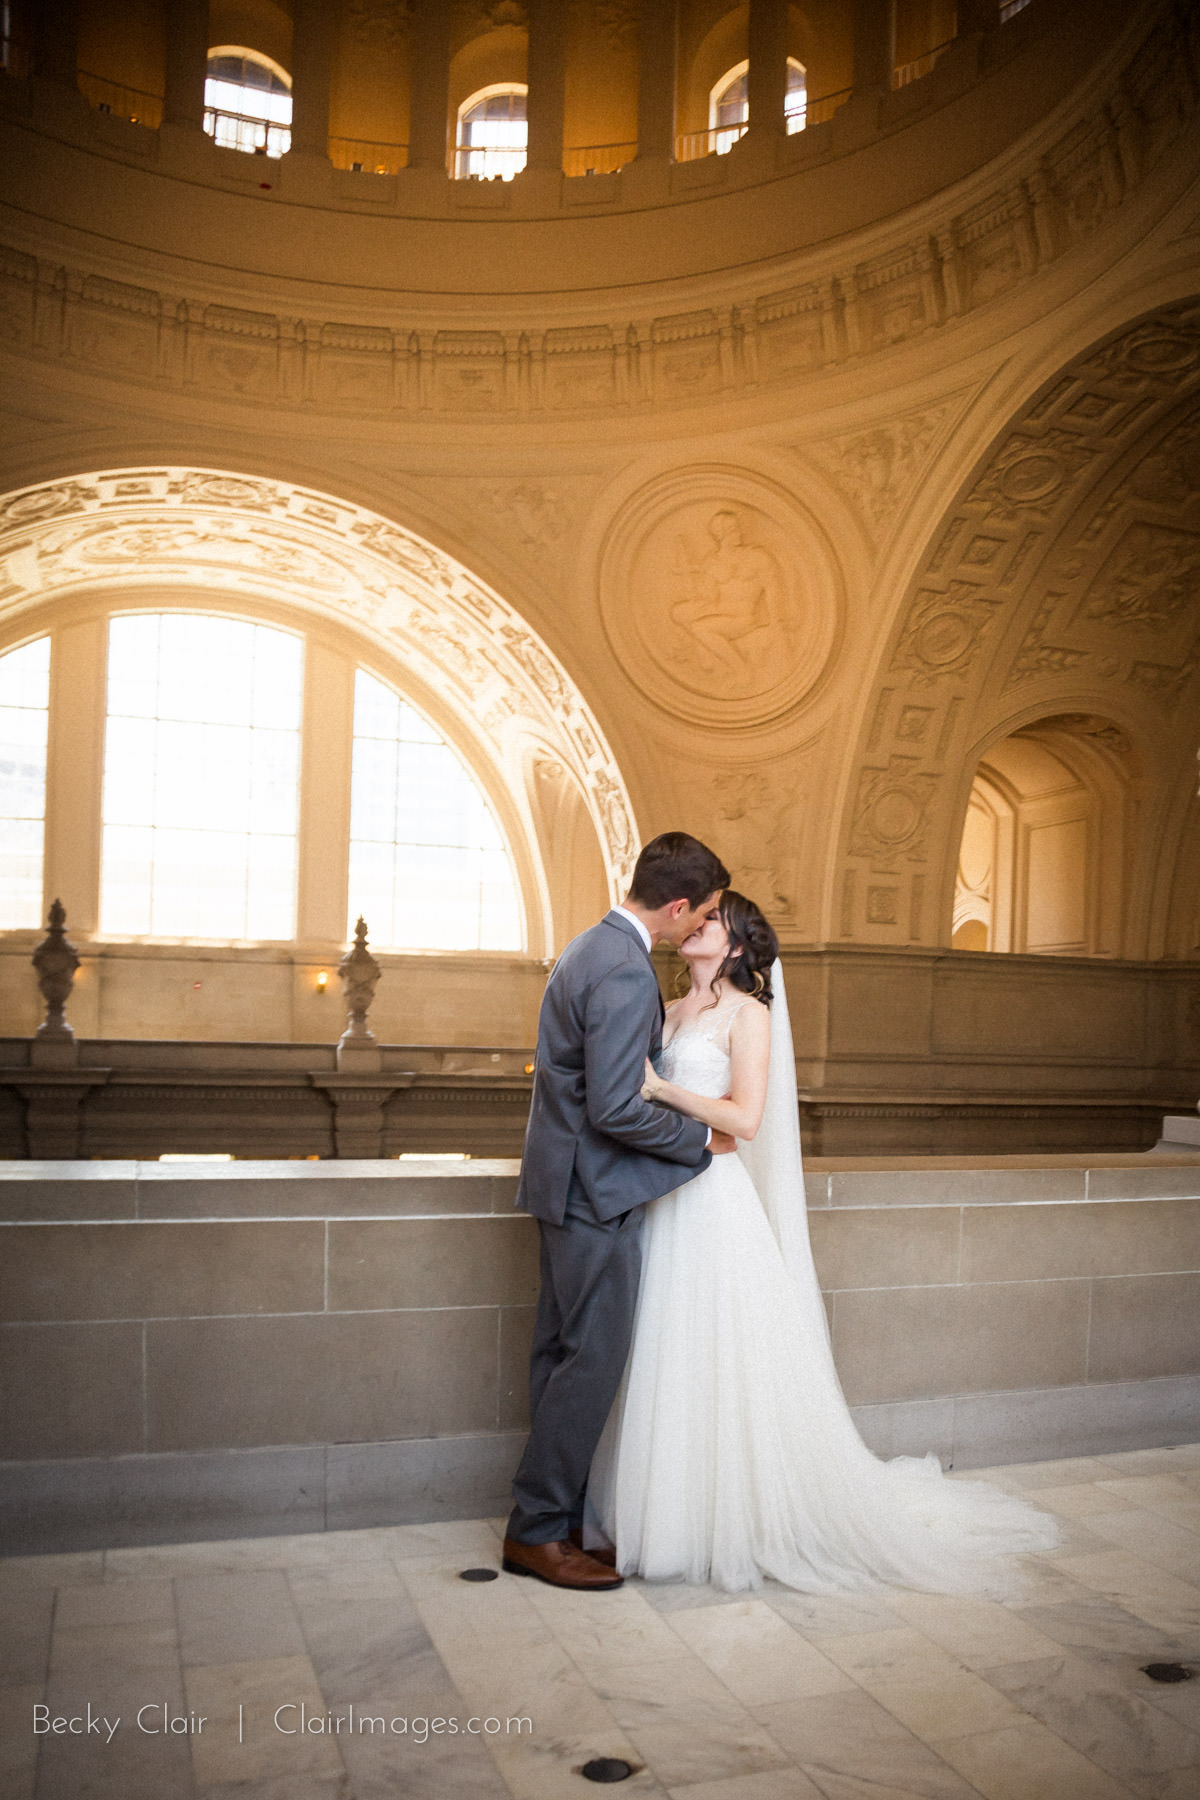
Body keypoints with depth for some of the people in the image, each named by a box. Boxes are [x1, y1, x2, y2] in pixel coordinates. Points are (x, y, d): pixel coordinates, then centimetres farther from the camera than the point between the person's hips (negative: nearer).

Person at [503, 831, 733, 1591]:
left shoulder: (590, 947, 11)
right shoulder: (627, 973, -22)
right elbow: (615, 1108, -25)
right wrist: (702, 1139, -12)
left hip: (567, 1179, 11)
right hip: (596, 1187, -11)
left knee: (562, 1351, 15)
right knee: (594, 1357, -1)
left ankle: (549, 1516, 25)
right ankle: (539, 1529, 11)